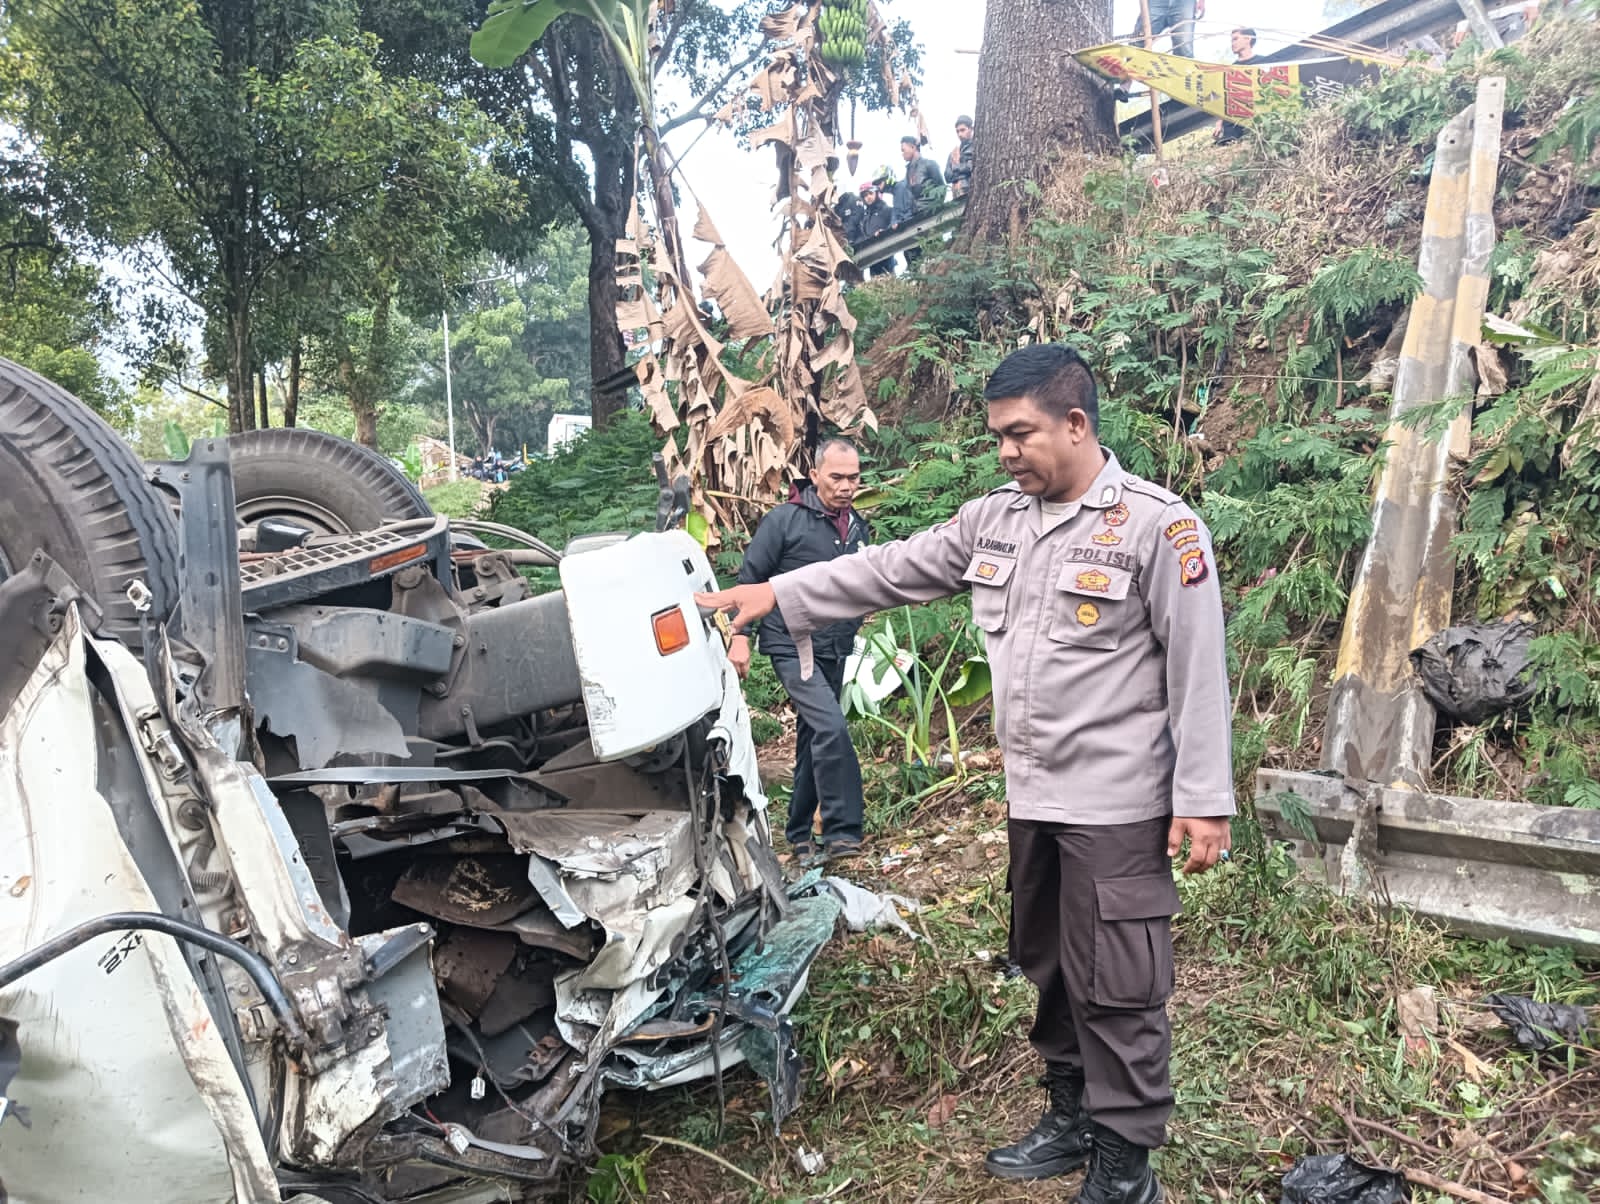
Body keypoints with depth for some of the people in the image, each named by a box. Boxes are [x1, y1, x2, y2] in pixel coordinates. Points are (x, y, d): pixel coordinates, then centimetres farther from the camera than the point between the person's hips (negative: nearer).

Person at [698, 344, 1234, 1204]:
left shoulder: (1157, 526, -13)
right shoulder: (993, 520, 6)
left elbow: (1198, 671, -13)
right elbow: (888, 571, 7)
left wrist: (1204, 800, -14)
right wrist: (775, 595, 0)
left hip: (1117, 803, -7)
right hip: (1032, 795, 7)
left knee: (1117, 988, 2)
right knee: (1050, 971, 20)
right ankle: (1071, 1118, 39)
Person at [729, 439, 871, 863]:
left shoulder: (858, 527, 10)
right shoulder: (784, 520, -9)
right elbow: (750, 578, -7)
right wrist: (740, 636, -11)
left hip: (834, 652, 7)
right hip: (793, 647, -7)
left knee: (813, 740, 13)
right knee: (832, 728, -22)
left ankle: (800, 834, 24)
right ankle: (842, 832, -18)